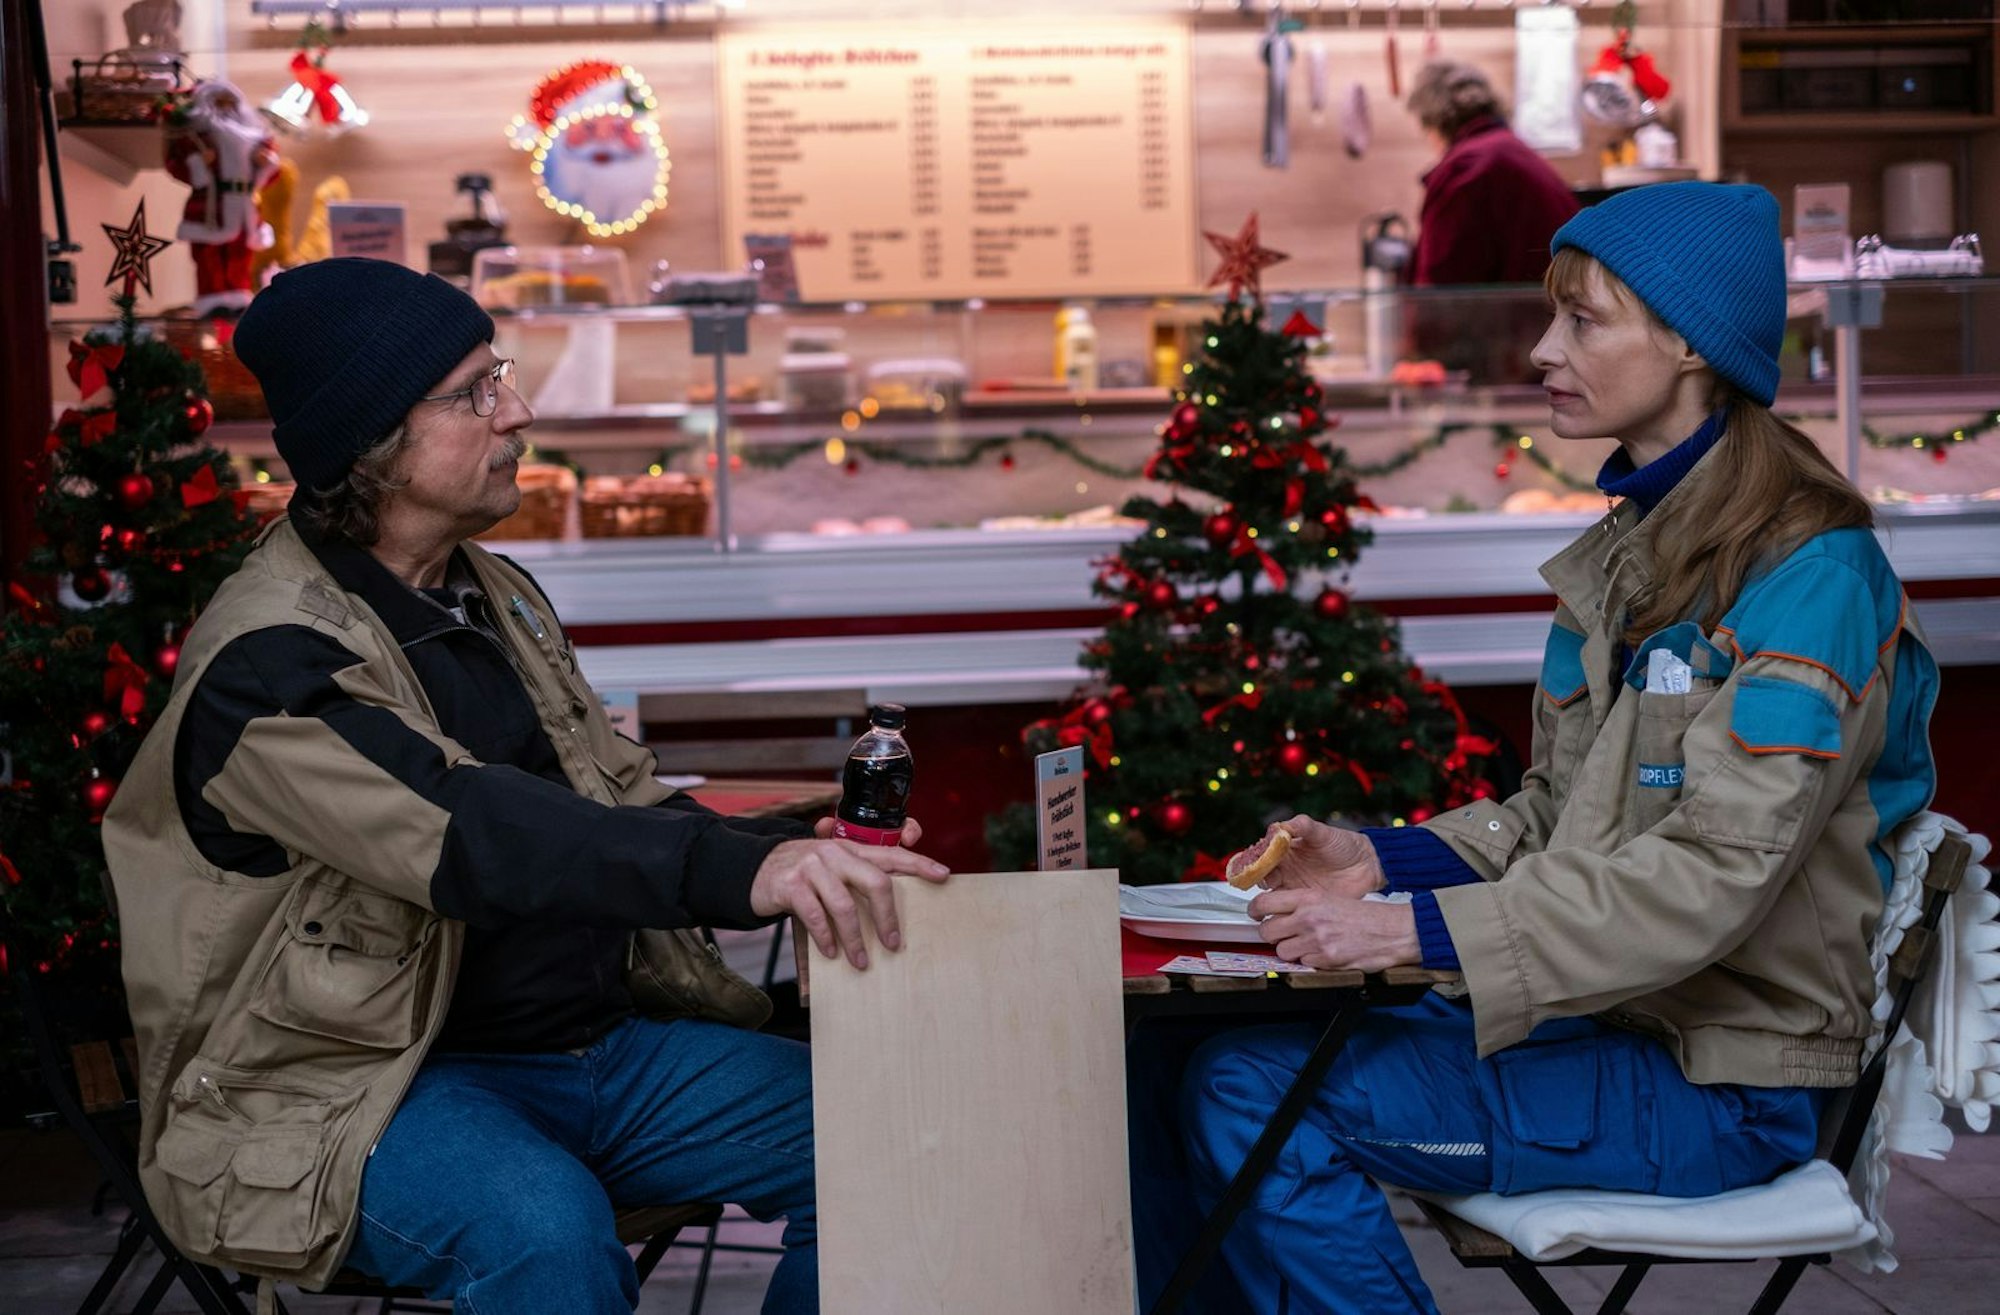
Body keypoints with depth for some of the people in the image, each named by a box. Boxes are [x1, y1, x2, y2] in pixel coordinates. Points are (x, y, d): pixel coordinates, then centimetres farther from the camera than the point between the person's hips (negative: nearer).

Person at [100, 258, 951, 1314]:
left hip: (599, 1042, 8)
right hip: (369, 1086, -7)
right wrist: (745, 870, -46)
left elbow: (622, 804, 14)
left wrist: (801, 857, -6)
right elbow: (473, 833, -33)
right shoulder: (268, 664, -17)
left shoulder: (496, 595, 12)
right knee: (545, 1226, -38)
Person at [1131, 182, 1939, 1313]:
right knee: (1173, 1066, -8)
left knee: (1256, 1093, -21)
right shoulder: (1626, 550, 13)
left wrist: (1419, 928, -27)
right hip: (1598, 1017, 8)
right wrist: (1384, 861, 0)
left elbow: (1712, 877, -24)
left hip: (1723, 1081, -8)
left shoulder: (1809, 573, -15)